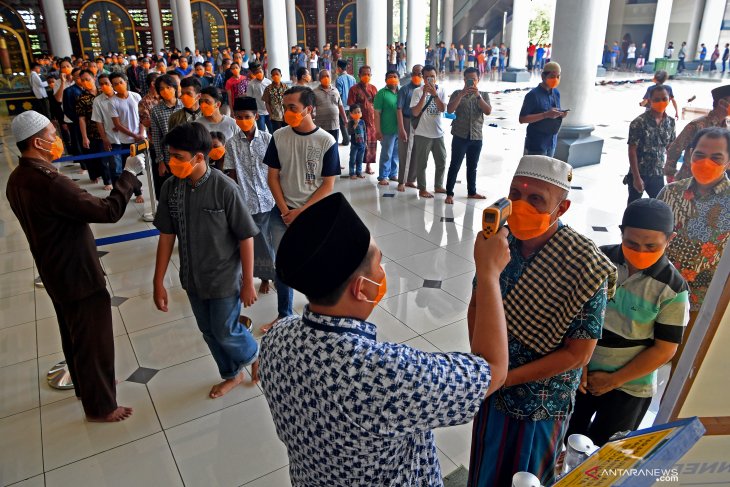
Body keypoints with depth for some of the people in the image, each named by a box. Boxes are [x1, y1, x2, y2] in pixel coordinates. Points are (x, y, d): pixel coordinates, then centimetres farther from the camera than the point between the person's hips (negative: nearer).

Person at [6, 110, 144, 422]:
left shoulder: (17, 180, 1)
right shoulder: (50, 182, -29)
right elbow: (108, 211, -28)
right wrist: (129, 175, -18)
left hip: (54, 273, 9)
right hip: (78, 275, -9)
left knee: (74, 335, 25)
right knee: (94, 341, 6)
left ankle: (85, 385, 45)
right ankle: (100, 406, 23)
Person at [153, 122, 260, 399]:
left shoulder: (224, 189, -22)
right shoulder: (171, 188, -8)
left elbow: (245, 237, -16)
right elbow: (166, 236, -1)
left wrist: (248, 283, -12)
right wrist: (158, 282, 2)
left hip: (224, 279, -5)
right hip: (193, 279, 5)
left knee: (225, 333, 7)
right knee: (209, 333, 19)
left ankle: (255, 356, 39)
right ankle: (232, 375, 43)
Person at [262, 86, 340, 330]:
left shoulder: (326, 141, -10)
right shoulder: (279, 136, -3)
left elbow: (328, 184, -8)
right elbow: (273, 176, 2)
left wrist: (300, 212, -13)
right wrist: (285, 210, -8)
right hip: (282, 212, 3)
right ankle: (283, 315, 29)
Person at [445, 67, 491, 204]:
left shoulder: (483, 95, 6)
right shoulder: (457, 93, 1)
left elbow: (488, 111, -10)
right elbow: (450, 110, -14)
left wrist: (478, 95, -19)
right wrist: (462, 94, -22)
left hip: (477, 137, 3)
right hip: (460, 136, -3)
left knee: (472, 166, 14)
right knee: (455, 166, -1)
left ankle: (471, 192, 27)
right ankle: (449, 194, 5)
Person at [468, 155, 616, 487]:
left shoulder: (586, 268, -26)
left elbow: (578, 354, -20)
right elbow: (476, 305, -1)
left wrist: (507, 377, -20)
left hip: (542, 401, -3)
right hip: (491, 387, 4)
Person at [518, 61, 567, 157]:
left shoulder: (556, 93, 8)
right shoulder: (533, 94, -14)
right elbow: (522, 119, -17)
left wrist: (561, 115, -5)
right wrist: (546, 115, -25)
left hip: (551, 142, 7)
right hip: (536, 144, -7)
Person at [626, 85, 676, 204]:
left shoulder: (670, 122, 2)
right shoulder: (639, 122, -15)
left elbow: (670, 147, 12)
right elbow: (632, 151, -15)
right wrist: (636, 177, -17)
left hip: (658, 175, 5)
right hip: (639, 174, -5)